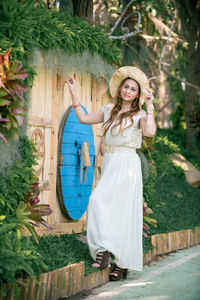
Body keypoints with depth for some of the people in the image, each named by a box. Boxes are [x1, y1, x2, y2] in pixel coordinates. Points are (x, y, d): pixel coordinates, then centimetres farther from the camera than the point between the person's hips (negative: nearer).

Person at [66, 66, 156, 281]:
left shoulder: (139, 115, 1)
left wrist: (149, 106, -14)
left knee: (99, 200, -20)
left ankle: (104, 249, -17)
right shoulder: (109, 110, 16)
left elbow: (150, 132, -19)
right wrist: (73, 93, 18)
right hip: (108, 166, 5)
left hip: (127, 166, -5)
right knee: (111, 211, 1)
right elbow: (84, 118, 20)